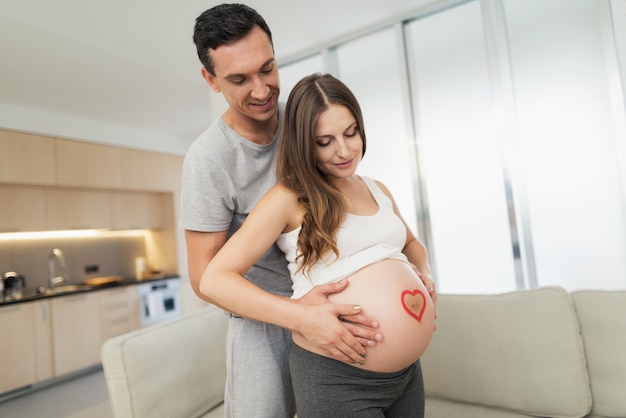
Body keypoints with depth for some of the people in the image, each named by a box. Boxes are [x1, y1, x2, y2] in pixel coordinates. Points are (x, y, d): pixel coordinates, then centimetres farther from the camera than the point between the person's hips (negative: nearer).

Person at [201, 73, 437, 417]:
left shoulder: (378, 191, 8)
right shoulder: (289, 198, -10)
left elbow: (411, 244, 25)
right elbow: (215, 280, -14)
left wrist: (424, 275, 4)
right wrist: (306, 317, -21)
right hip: (335, 379, -6)